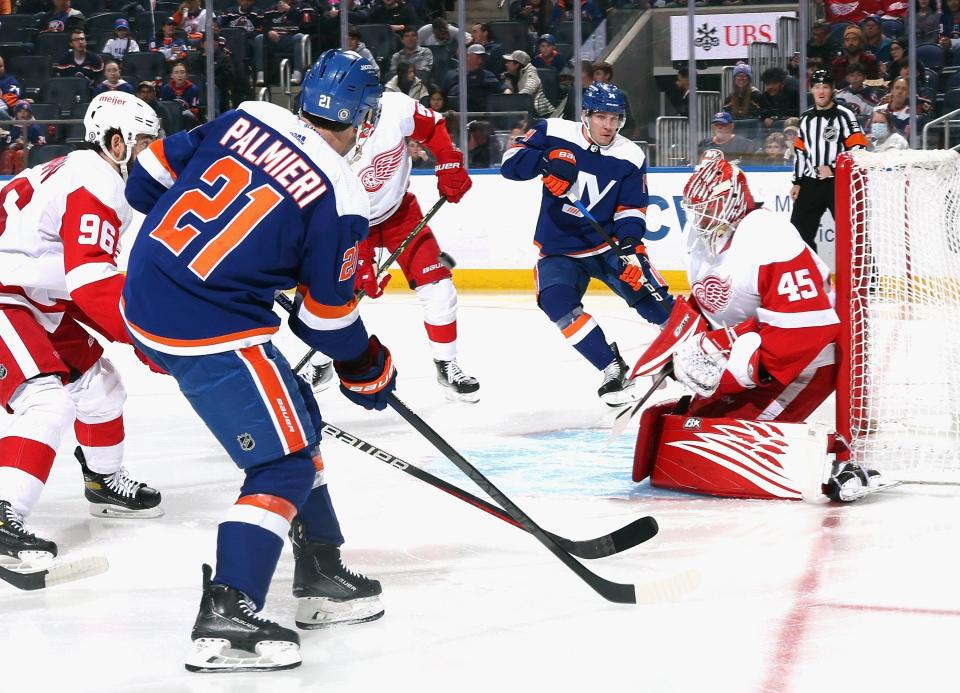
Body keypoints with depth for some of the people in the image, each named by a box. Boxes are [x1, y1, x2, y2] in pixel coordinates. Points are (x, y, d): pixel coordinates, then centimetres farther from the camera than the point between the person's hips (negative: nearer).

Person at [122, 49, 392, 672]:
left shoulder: (249, 118, 4)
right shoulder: (339, 197, -12)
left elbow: (155, 172, 12)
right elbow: (329, 317, -4)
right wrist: (371, 373, 14)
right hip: (210, 332, -8)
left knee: (297, 422, 22)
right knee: (284, 461, -3)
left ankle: (321, 575, 32)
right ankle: (225, 621, -14)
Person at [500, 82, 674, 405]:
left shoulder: (630, 157, -6)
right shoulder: (554, 134, -8)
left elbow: (631, 209, -4)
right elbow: (511, 162, -9)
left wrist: (629, 242, -24)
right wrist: (546, 162, -28)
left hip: (610, 244, 0)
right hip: (559, 251, 0)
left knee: (655, 300, -18)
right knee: (556, 300, -28)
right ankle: (613, 370, -18)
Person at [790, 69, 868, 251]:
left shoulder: (844, 115, -6)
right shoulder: (806, 118, 13)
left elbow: (858, 148, -12)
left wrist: (833, 168, -15)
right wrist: (797, 182, 13)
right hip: (811, 183, 6)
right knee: (799, 229, 4)